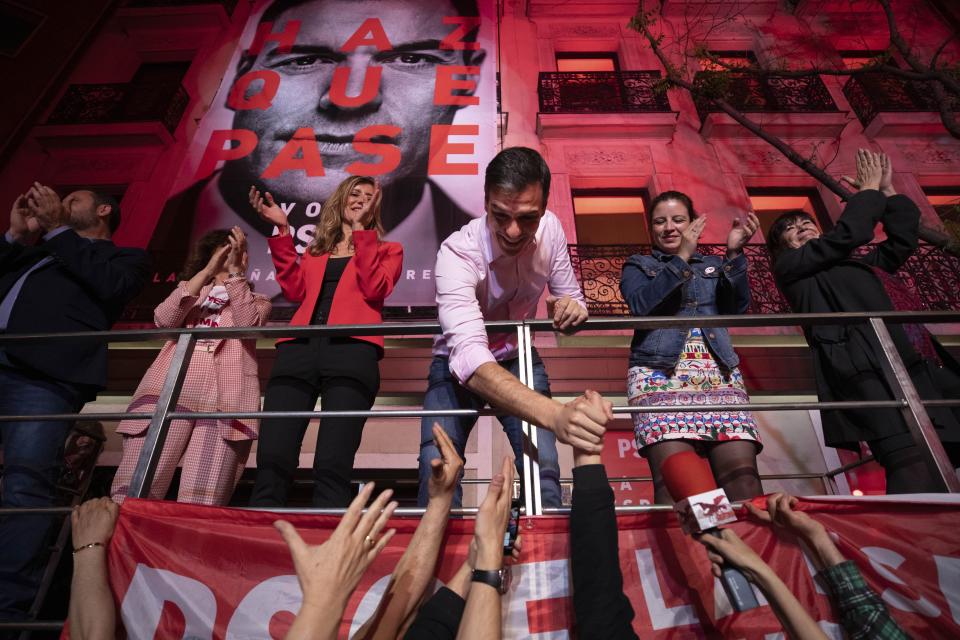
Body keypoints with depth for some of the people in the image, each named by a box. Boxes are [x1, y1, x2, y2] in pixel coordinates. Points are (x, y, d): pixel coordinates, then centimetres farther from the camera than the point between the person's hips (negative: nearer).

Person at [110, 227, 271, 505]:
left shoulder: (257, 301, 25)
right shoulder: (191, 291, 29)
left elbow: (246, 325, 0)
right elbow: (163, 320, 6)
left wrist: (235, 270, -3)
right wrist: (208, 270, 0)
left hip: (224, 397, -2)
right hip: (169, 390, 2)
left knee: (200, 506, -16)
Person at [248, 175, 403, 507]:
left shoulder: (387, 249, 22)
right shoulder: (316, 248, 31)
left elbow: (374, 289, 2)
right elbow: (295, 290, 14)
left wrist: (360, 228, 4)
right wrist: (283, 230, 13)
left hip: (351, 348, -3)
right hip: (299, 346, 3)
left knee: (331, 466, -17)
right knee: (271, 460, -11)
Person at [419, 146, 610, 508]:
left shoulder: (550, 228, -16)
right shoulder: (458, 253, -32)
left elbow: (571, 297, -2)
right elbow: (469, 357, -47)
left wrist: (570, 307, -29)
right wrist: (554, 414, -63)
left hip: (519, 359, 3)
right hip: (461, 365, -2)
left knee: (543, 474, -14)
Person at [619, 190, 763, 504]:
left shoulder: (713, 265, 26)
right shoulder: (638, 265, 19)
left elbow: (737, 308, 8)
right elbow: (641, 305, -3)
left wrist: (734, 254, -2)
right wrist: (682, 258, -5)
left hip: (719, 373, 3)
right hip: (660, 373, -3)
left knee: (743, 472, -14)